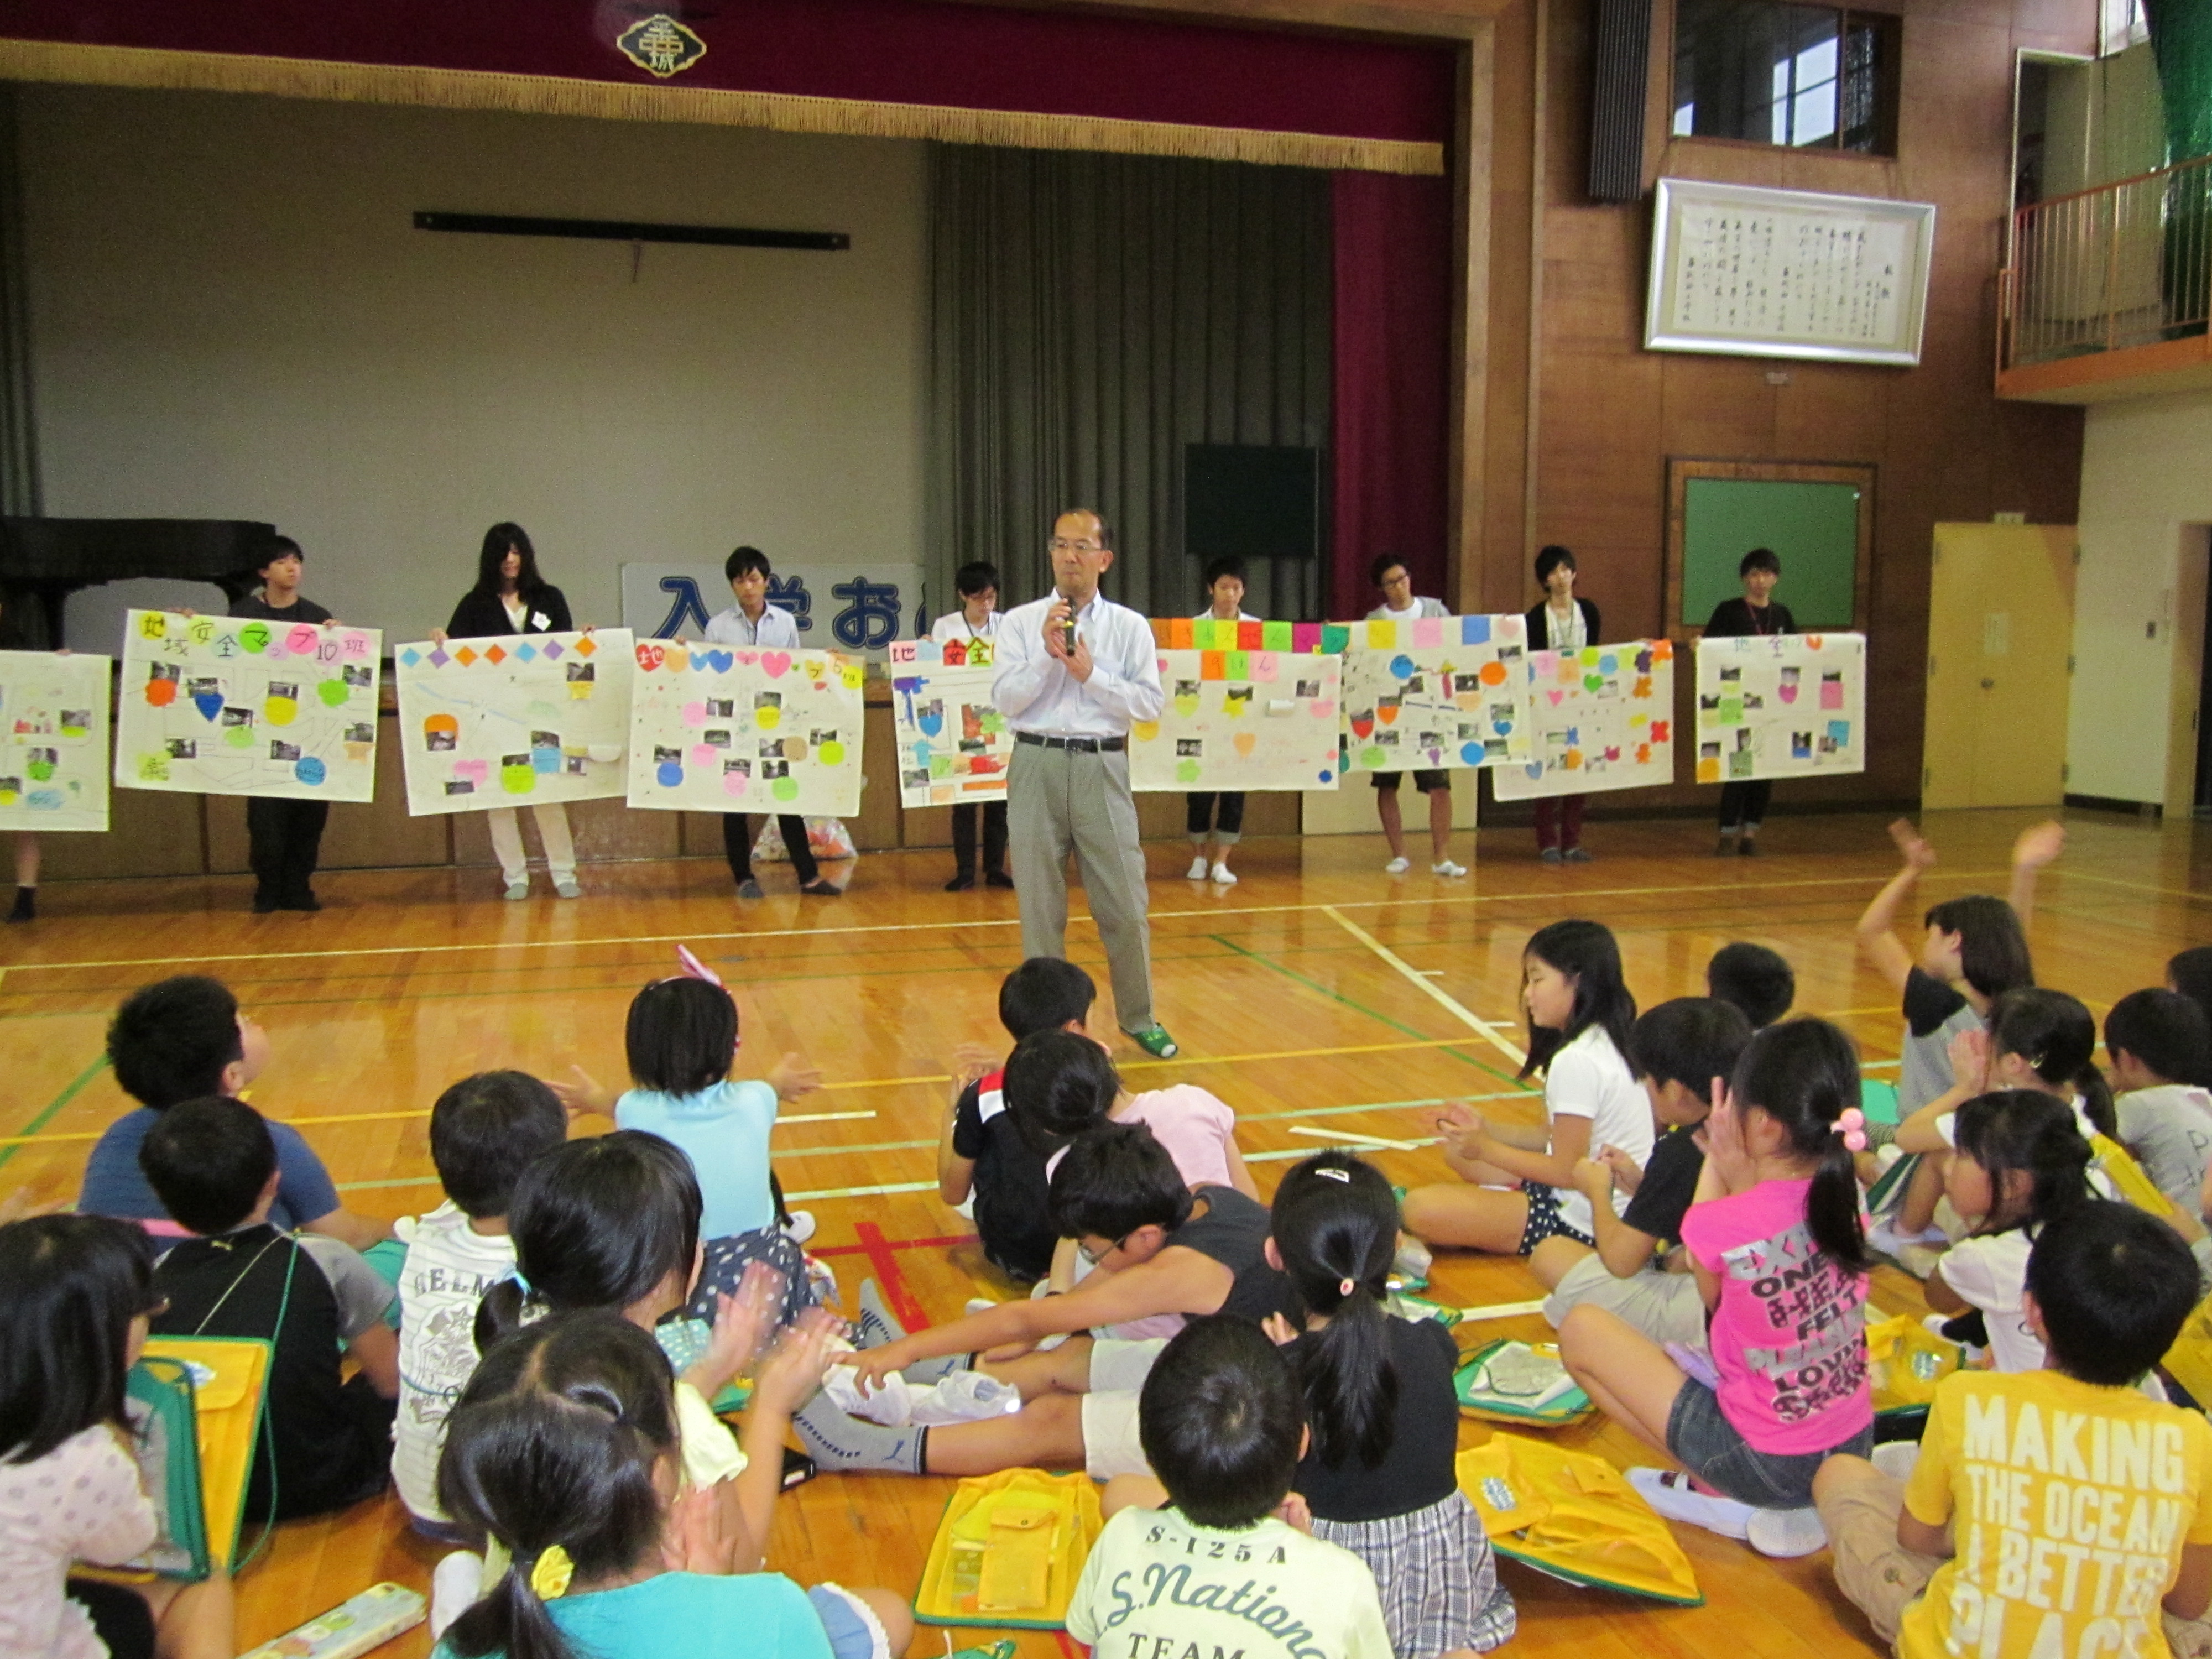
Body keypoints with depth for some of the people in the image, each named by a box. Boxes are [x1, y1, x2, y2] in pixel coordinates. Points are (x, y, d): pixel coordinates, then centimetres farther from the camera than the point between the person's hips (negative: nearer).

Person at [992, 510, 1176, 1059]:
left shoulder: (1130, 626, 5)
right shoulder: (1021, 622, 5)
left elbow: (1151, 703, -2)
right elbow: (1005, 700, -3)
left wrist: (1089, 672, -10)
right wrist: (1047, 656, -13)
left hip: (1102, 767, 0)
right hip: (1037, 765, 0)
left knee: (1125, 904, 2)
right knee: (1040, 905, 7)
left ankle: (1139, 1018, 19)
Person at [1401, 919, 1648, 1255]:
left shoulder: (1576, 1062, -24)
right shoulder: (1602, 1041, 7)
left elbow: (1568, 1171, -21)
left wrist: (1486, 1149, -12)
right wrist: (1485, 1130, 2)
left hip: (1583, 1223, -10)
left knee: (1420, 1208, -23)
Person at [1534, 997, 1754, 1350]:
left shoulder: (1680, 1149, -18)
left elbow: (1620, 1260, -13)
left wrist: (1598, 1191, 4)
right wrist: (1642, 1185, 15)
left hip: (1705, 1320, -9)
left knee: (1551, 1254, -3)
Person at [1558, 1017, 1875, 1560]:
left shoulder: (1725, 1223, -25)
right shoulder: (1846, 1199, -8)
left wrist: (1718, 1165, -4)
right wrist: (1741, 1177, -3)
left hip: (1766, 1467, -7)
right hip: (1854, 1452, 7)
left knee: (1581, 1328, 2)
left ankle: (1721, 1498, 6)